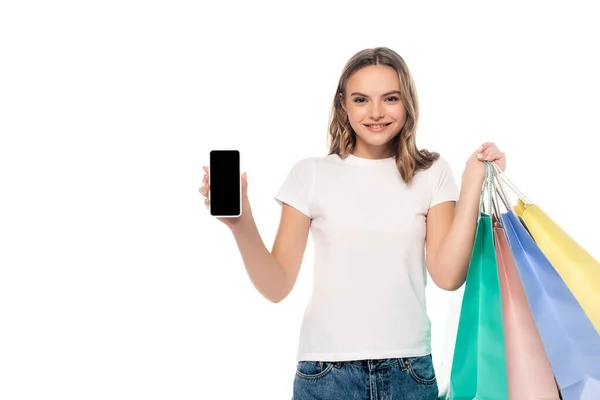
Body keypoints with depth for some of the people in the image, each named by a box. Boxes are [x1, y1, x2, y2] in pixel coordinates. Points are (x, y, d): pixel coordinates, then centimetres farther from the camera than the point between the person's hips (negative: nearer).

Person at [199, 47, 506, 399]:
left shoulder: (432, 172, 3)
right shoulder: (312, 173, 1)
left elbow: (448, 275, -8)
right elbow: (276, 287, -3)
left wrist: (473, 183, -11)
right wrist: (241, 224, -19)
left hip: (410, 369, 1)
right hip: (326, 370, -1)